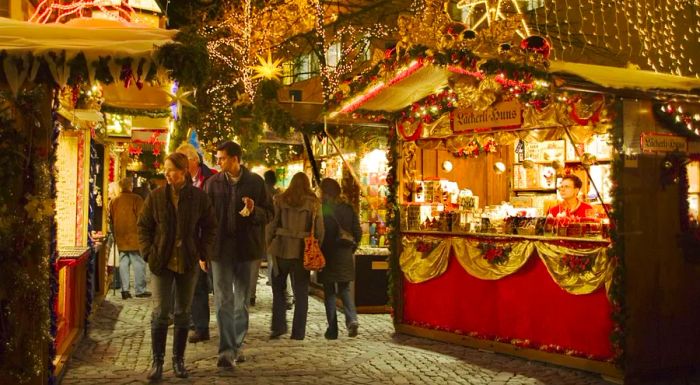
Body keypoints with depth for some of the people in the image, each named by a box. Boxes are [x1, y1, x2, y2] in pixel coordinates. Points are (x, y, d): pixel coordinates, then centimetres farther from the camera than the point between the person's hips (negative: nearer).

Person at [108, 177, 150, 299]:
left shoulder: (114, 201, 7)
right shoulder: (136, 199, -9)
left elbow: (110, 219, 13)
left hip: (120, 237, 5)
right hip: (133, 236, -5)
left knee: (123, 262, 9)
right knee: (138, 262, 0)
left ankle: (125, 289, 8)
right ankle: (140, 290, 2)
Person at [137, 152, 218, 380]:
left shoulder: (199, 197, -3)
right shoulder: (156, 196, -2)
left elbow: (210, 227, 4)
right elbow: (143, 226, 5)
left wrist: (204, 254, -4)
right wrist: (148, 252, -6)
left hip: (188, 263, 1)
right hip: (162, 262, 0)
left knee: (183, 313, 9)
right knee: (160, 312, -4)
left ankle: (178, 359, 22)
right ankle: (157, 361, 9)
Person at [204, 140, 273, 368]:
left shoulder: (255, 182, -1)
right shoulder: (213, 183, 2)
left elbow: (269, 213, 4)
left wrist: (254, 211, -18)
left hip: (246, 248, 0)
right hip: (220, 249, 0)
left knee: (241, 301, 12)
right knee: (223, 301, -2)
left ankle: (238, 345, 26)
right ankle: (227, 351, -1)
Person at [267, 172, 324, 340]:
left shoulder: (280, 200, 0)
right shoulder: (314, 203, 0)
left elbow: (271, 225, -1)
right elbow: (319, 230, 0)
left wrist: (269, 245, 8)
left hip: (282, 249, 0)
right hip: (303, 251, 0)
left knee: (278, 288, 17)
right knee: (301, 292, 9)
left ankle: (278, 326, 9)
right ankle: (298, 332, 11)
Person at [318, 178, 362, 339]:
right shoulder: (349, 209, 2)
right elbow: (358, 233, 3)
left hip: (326, 255, -3)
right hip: (345, 257, 3)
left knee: (329, 292, 7)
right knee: (345, 290, 16)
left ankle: (332, 329, 7)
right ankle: (352, 319, -7)